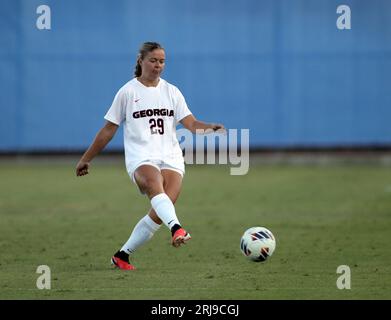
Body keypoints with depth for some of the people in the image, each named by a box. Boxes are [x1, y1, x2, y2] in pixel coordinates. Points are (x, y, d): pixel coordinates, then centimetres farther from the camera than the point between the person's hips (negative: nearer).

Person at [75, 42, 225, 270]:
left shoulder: (171, 92, 15)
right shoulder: (128, 92, 7)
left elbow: (191, 123, 5)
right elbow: (108, 130, 13)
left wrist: (211, 127, -16)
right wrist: (86, 159, 14)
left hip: (171, 157, 3)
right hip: (141, 158, -3)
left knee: (159, 214, -13)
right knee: (156, 187, -36)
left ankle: (123, 255, 3)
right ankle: (177, 229, -62)